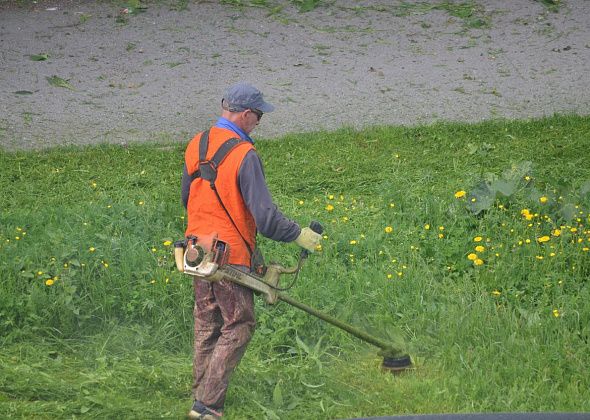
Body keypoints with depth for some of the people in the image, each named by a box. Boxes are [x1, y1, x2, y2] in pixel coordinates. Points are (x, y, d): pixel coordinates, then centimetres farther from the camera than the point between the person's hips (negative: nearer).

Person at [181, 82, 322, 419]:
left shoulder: (197, 145, 5)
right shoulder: (244, 155, -19)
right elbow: (265, 215, -20)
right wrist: (298, 235, -8)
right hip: (231, 255, -8)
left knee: (207, 324, 17)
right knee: (238, 327, 2)